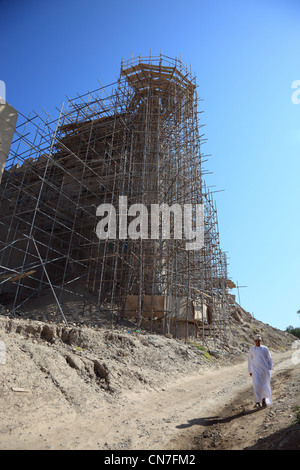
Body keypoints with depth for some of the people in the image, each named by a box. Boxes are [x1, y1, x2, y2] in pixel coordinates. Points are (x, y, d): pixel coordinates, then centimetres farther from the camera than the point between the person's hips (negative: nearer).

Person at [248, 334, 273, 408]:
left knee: (265, 386, 7)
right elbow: (249, 360, 6)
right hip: (256, 370, -1)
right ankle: (257, 402, -5)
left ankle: (264, 400, 27)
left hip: (265, 370, 1)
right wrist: (250, 371, 7)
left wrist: (269, 369, 3)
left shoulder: (265, 349, -1)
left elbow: (269, 359, 8)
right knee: (256, 385, -12)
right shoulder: (251, 349, 0)